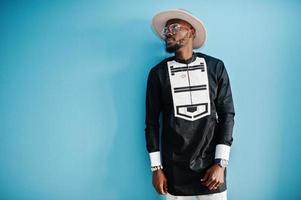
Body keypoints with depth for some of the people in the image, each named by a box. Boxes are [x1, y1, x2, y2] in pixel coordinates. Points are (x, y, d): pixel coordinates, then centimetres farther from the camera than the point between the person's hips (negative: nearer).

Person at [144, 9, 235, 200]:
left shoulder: (216, 67, 0)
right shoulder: (158, 72, -1)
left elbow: (227, 114, 0)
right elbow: (152, 122, 1)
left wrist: (220, 163, -7)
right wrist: (156, 168, -1)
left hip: (211, 164, 1)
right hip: (174, 166, 0)